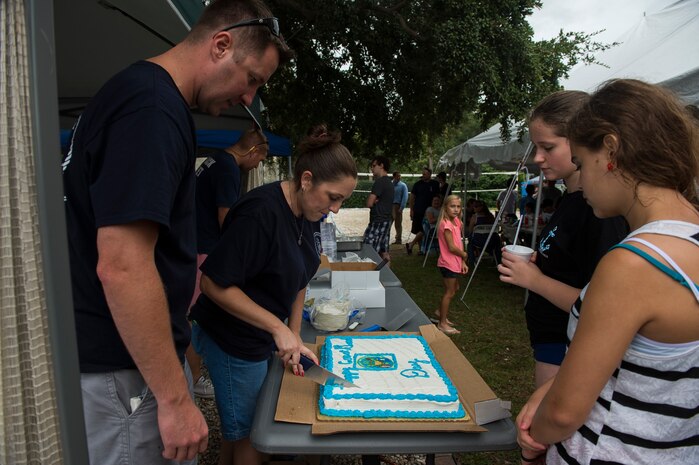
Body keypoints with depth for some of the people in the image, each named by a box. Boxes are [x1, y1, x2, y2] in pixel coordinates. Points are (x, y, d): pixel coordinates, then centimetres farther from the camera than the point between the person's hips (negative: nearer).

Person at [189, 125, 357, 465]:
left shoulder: (309, 214, -2)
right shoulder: (261, 213, -29)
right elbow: (214, 284, -27)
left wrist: (294, 335, 1)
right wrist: (278, 328, -27)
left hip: (263, 336, 8)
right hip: (232, 343, -7)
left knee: (238, 428, 24)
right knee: (246, 434, 12)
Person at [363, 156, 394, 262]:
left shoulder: (380, 182, -14)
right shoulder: (389, 182, 16)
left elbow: (369, 203, -17)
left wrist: (373, 201, 4)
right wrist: (375, 200, -5)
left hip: (378, 222, -10)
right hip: (386, 220, 10)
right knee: (384, 251, 12)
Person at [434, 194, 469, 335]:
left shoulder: (455, 221, 7)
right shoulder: (446, 224, -21)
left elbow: (458, 243, 8)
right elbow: (452, 247, -23)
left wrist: (462, 262, 4)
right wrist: (464, 255, -6)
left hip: (455, 262, 9)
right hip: (448, 263, -9)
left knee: (454, 289, 22)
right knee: (449, 292, 1)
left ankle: (441, 312, 39)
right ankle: (442, 323, 13)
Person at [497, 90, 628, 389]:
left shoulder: (599, 210, -22)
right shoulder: (571, 199, 8)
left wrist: (536, 280, -19)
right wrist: (536, 263, 3)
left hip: (566, 354, -9)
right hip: (550, 341, 9)